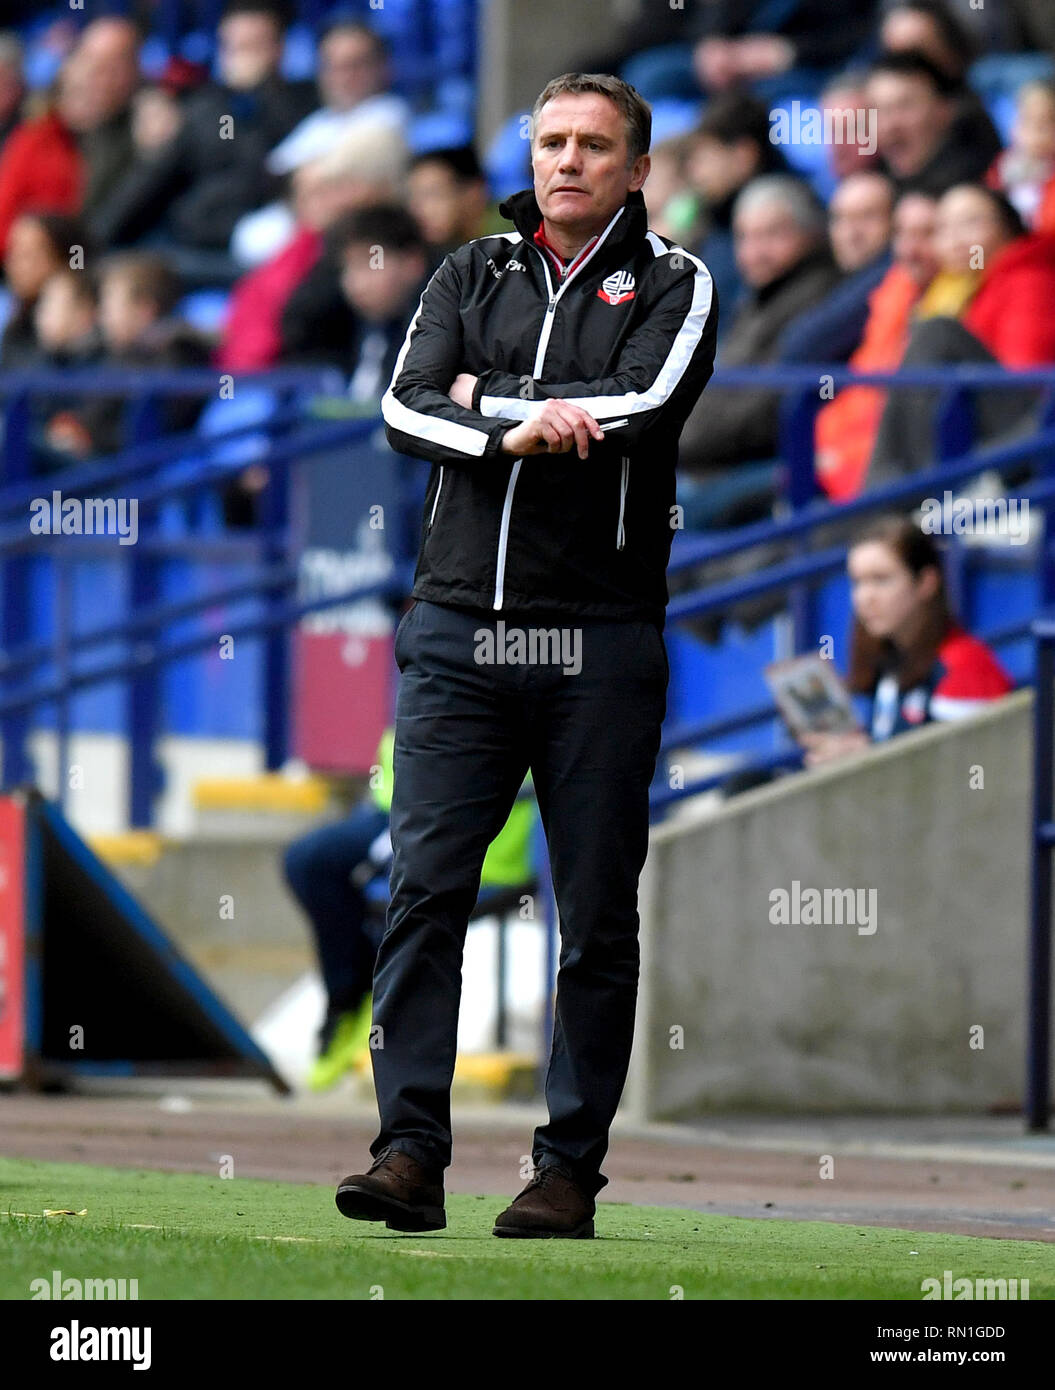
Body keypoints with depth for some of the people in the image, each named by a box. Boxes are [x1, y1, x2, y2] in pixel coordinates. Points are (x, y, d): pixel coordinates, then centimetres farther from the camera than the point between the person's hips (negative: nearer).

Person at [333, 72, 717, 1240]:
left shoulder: (673, 284, 6)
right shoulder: (474, 273, 15)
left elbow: (645, 404, -12)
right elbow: (405, 409, 1)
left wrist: (484, 394, -4)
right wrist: (515, 432, -16)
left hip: (599, 639, -2)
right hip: (458, 631, 2)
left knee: (596, 916, 0)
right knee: (425, 887, -7)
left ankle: (570, 1168, 5)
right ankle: (410, 1152, -9)